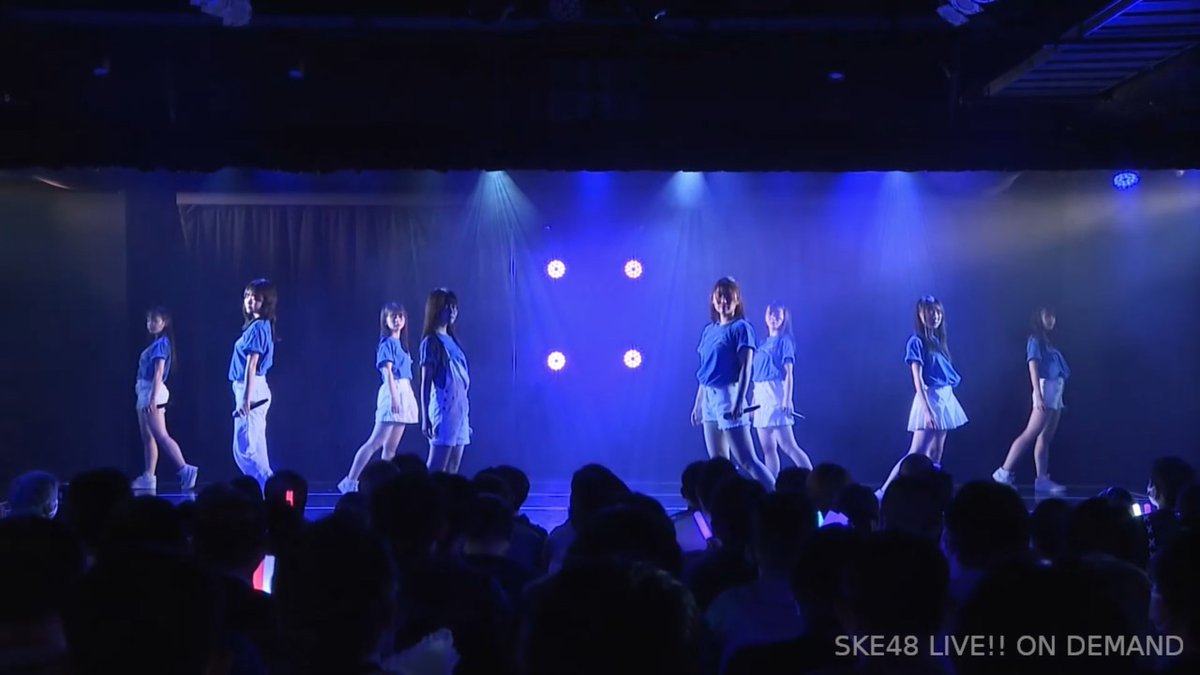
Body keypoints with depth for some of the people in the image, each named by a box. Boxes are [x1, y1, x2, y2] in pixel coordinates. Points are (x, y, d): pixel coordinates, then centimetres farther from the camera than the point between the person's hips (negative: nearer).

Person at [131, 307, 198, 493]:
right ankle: (148, 477, 10)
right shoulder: (155, 344, 18)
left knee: (161, 436, -16)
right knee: (147, 437, 8)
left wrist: (153, 398, -23)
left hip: (153, 393, -10)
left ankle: (185, 469, -20)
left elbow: (159, 372, -17)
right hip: (144, 393, 10)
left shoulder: (162, 343, -9)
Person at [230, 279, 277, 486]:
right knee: (255, 450, 12)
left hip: (251, 390, -10)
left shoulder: (257, 327, -14)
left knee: (244, 449, -8)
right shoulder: (260, 326, 15)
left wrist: (246, 398, -21)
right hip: (255, 390, 10)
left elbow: (251, 365, -18)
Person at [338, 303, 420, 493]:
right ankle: (350, 482, -9)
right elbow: (388, 371, -15)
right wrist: (394, 396, -24)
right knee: (375, 442, -11)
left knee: (391, 447, 7)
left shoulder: (401, 343, 18)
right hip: (391, 392, -8)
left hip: (405, 394, 8)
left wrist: (413, 400, 18)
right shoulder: (387, 343, -5)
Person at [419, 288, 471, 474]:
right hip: (444, 407, -8)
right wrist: (426, 417, -12)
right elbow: (425, 382, -7)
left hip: (460, 406, 8)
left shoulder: (452, 339, 16)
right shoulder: (431, 341, -4)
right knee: (436, 469, -11)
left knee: (452, 470, 6)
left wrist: (465, 411, 14)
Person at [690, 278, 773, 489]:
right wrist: (698, 403, 18)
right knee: (717, 461, 9)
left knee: (746, 460, -12)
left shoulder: (741, 328, -6)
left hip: (728, 395, -8)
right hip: (709, 396, 8)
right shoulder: (709, 330, 15)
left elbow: (745, 368, -13)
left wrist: (739, 402, -22)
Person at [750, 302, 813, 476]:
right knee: (767, 448, 6)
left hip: (775, 395, -7)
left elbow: (789, 373, -9)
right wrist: (753, 401, 16)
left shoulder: (784, 341, -1)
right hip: (761, 397, 7)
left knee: (787, 445, -13)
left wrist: (787, 399, -19)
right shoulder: (763, 343, 18)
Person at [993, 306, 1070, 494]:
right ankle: (1004, 472, -14)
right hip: (1046, 389, -9)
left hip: (1056, 392, 9)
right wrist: (1038, 395, -22)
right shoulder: (1035, 340, -5)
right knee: (1030, 434, -13)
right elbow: (1033, 368, -14)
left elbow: (1058, 370, 17)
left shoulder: (1048, 342, 19)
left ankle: (1042, 479, 4)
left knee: (1045, 438, 5)